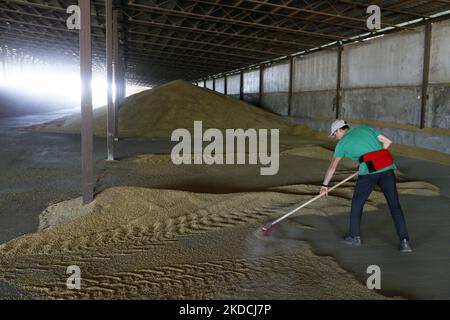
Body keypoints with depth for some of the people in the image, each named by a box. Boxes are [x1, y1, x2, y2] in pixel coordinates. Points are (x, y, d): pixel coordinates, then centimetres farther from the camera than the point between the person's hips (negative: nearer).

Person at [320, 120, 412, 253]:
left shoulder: (342, 143, 13)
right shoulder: (366, 128, 23)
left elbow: (332, 167, 19)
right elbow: (387, 142, 19)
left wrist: (325, 185, 30)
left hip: (369, 170, -4)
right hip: (387, 167, 4)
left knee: (357, 202, 16)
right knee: (394, 205, 5)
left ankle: (354, 237, 24)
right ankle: (404, 241, -5)